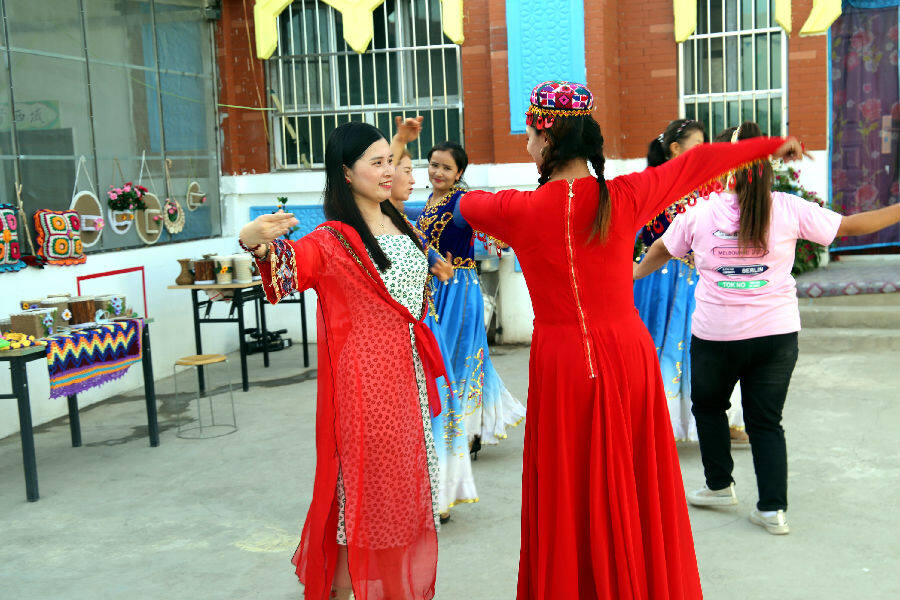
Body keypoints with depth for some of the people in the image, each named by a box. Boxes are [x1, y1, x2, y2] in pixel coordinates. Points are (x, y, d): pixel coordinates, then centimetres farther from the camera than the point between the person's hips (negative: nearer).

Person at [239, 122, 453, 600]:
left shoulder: (398, 225, 11)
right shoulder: (334, 240, -13)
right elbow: (288, 273, -30)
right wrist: (257, 243, -49)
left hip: (408, 369, 8)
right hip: (364, 372, -8)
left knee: (405, 471, 16)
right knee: (363, 473, 0)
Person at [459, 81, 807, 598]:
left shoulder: (519, 211, -10)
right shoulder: (625, 196, -6)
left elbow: (469, 203, 12)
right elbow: (698, 163, 9)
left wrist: (469, 195, 38)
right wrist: (773, 145, 24)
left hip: (562, 363, -2)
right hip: (629, 353, 2)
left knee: (569, 495, 10)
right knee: (637, 489, 16)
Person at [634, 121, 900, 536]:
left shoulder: (700, 212, -6)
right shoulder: (788, 209, -5)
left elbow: (662, 249, 11)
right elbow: (850, 226, 4)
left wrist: (637, 272, 31)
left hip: (715, 336, -1)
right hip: (776, 334, 1)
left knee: (708, 405, 23)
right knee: (766, 421, 12)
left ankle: (719, 486, 31)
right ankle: (773, 509, 11)